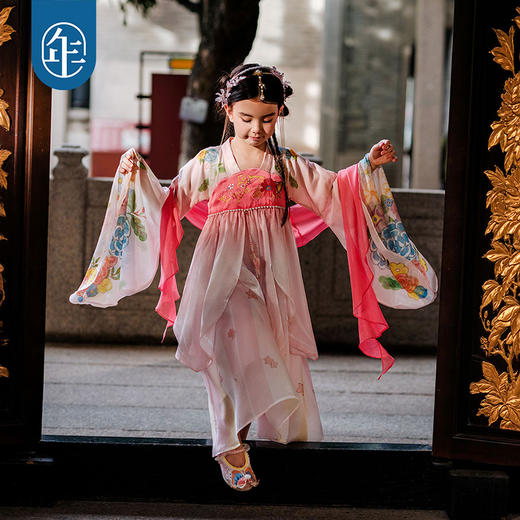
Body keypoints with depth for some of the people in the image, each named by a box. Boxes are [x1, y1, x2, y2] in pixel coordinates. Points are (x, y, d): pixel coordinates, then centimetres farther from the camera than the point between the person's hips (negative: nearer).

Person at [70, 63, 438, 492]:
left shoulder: (287, 165, 12)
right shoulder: (209, 162, 8)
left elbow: (334, 189, 13)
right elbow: (170, 203, 11)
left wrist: (369, 165, -1)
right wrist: (140, 175, -4)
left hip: (273, 271, 3)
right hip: (225, 268, -3)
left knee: (277, 352, 0)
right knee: (237, 342, -22)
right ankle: (232, 444, -19)